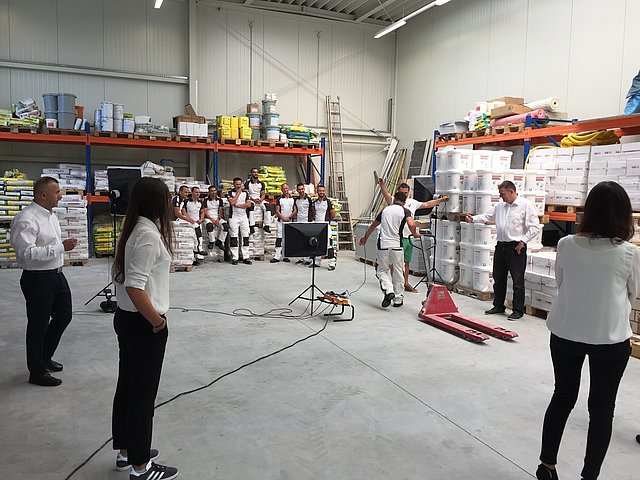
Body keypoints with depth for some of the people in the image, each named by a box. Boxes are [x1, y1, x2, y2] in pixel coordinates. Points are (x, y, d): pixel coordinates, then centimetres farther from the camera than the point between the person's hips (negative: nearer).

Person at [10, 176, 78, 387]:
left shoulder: (50, 215, 10)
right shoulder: (26, 219, -20)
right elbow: (27, 253, -28)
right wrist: (61, 247, -28)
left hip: (56, 274, 9)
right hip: (38, 279, -9)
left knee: (63, 316, 19)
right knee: (38, 325, 4)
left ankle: (44, 357, 39)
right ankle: (37, 372, 20)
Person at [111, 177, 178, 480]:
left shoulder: (132, 229, 7)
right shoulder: (149, 234, -21)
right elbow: (134, 287, -27)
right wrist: (157, 321, -16)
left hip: (126, 318, 10)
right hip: (143, 324, -9)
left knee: (127, 386, 19)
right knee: (143, 393, 3)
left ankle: (126, 451, 35)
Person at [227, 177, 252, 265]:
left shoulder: (245, 193, 11)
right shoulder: (231, 193, 2)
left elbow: (249, 204, -2)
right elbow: (232, 202, -16)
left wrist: (238, 205, -9)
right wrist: (238, 193, -8)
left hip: (243, 217, 3)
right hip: (234, 217, -3)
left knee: (245, 237, 1)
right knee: (234, 237, -3)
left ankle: (246, 257, 6)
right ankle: (234, 258, 1)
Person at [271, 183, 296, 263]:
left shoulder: (293, 199, 9)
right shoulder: (279, 199, 4)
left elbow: (295, 211, 5)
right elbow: (277, 211, -2)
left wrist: (289, 217, -8)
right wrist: (283, 218, -13)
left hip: (290, 222, 2)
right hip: (281, 221, -2)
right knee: (279, 238, -7)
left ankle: (285, 256, 12)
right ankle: (277, 256, -8)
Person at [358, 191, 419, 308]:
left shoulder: (385, 210, 14)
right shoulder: (405, 211, 2)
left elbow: (373, 225, 24)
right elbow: (411, 224, -17)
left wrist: (365, 237, 37)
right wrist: (414, 234, 5)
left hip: (383, 244, 2)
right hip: (397, 244, -2)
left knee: (382, 270, 13)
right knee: (398, 272, 10)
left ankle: (388, 291, -9)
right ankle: (398, 298, 16)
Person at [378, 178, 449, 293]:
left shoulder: (413, 202, 15)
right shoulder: (394, 201, -4)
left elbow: (427, 204, 25)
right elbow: (387, 195, -24)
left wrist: (441, 200, 29)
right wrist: (382, 185, -42)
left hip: (409, 237, 6)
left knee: (406, 262, 14)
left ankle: (406, 283, 21)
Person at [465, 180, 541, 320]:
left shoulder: (526, 205, -7)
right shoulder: (500, 205, 11)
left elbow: (535, 227, -10)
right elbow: (487, 216, 16)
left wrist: (523, 241, -13)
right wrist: (473, 219, -2)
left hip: (516, 247, -7)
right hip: (501, 245, 7)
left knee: (518, 280, -1)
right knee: (498, 278, 14)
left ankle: (518, 310, 8)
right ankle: (498, 306, 27)